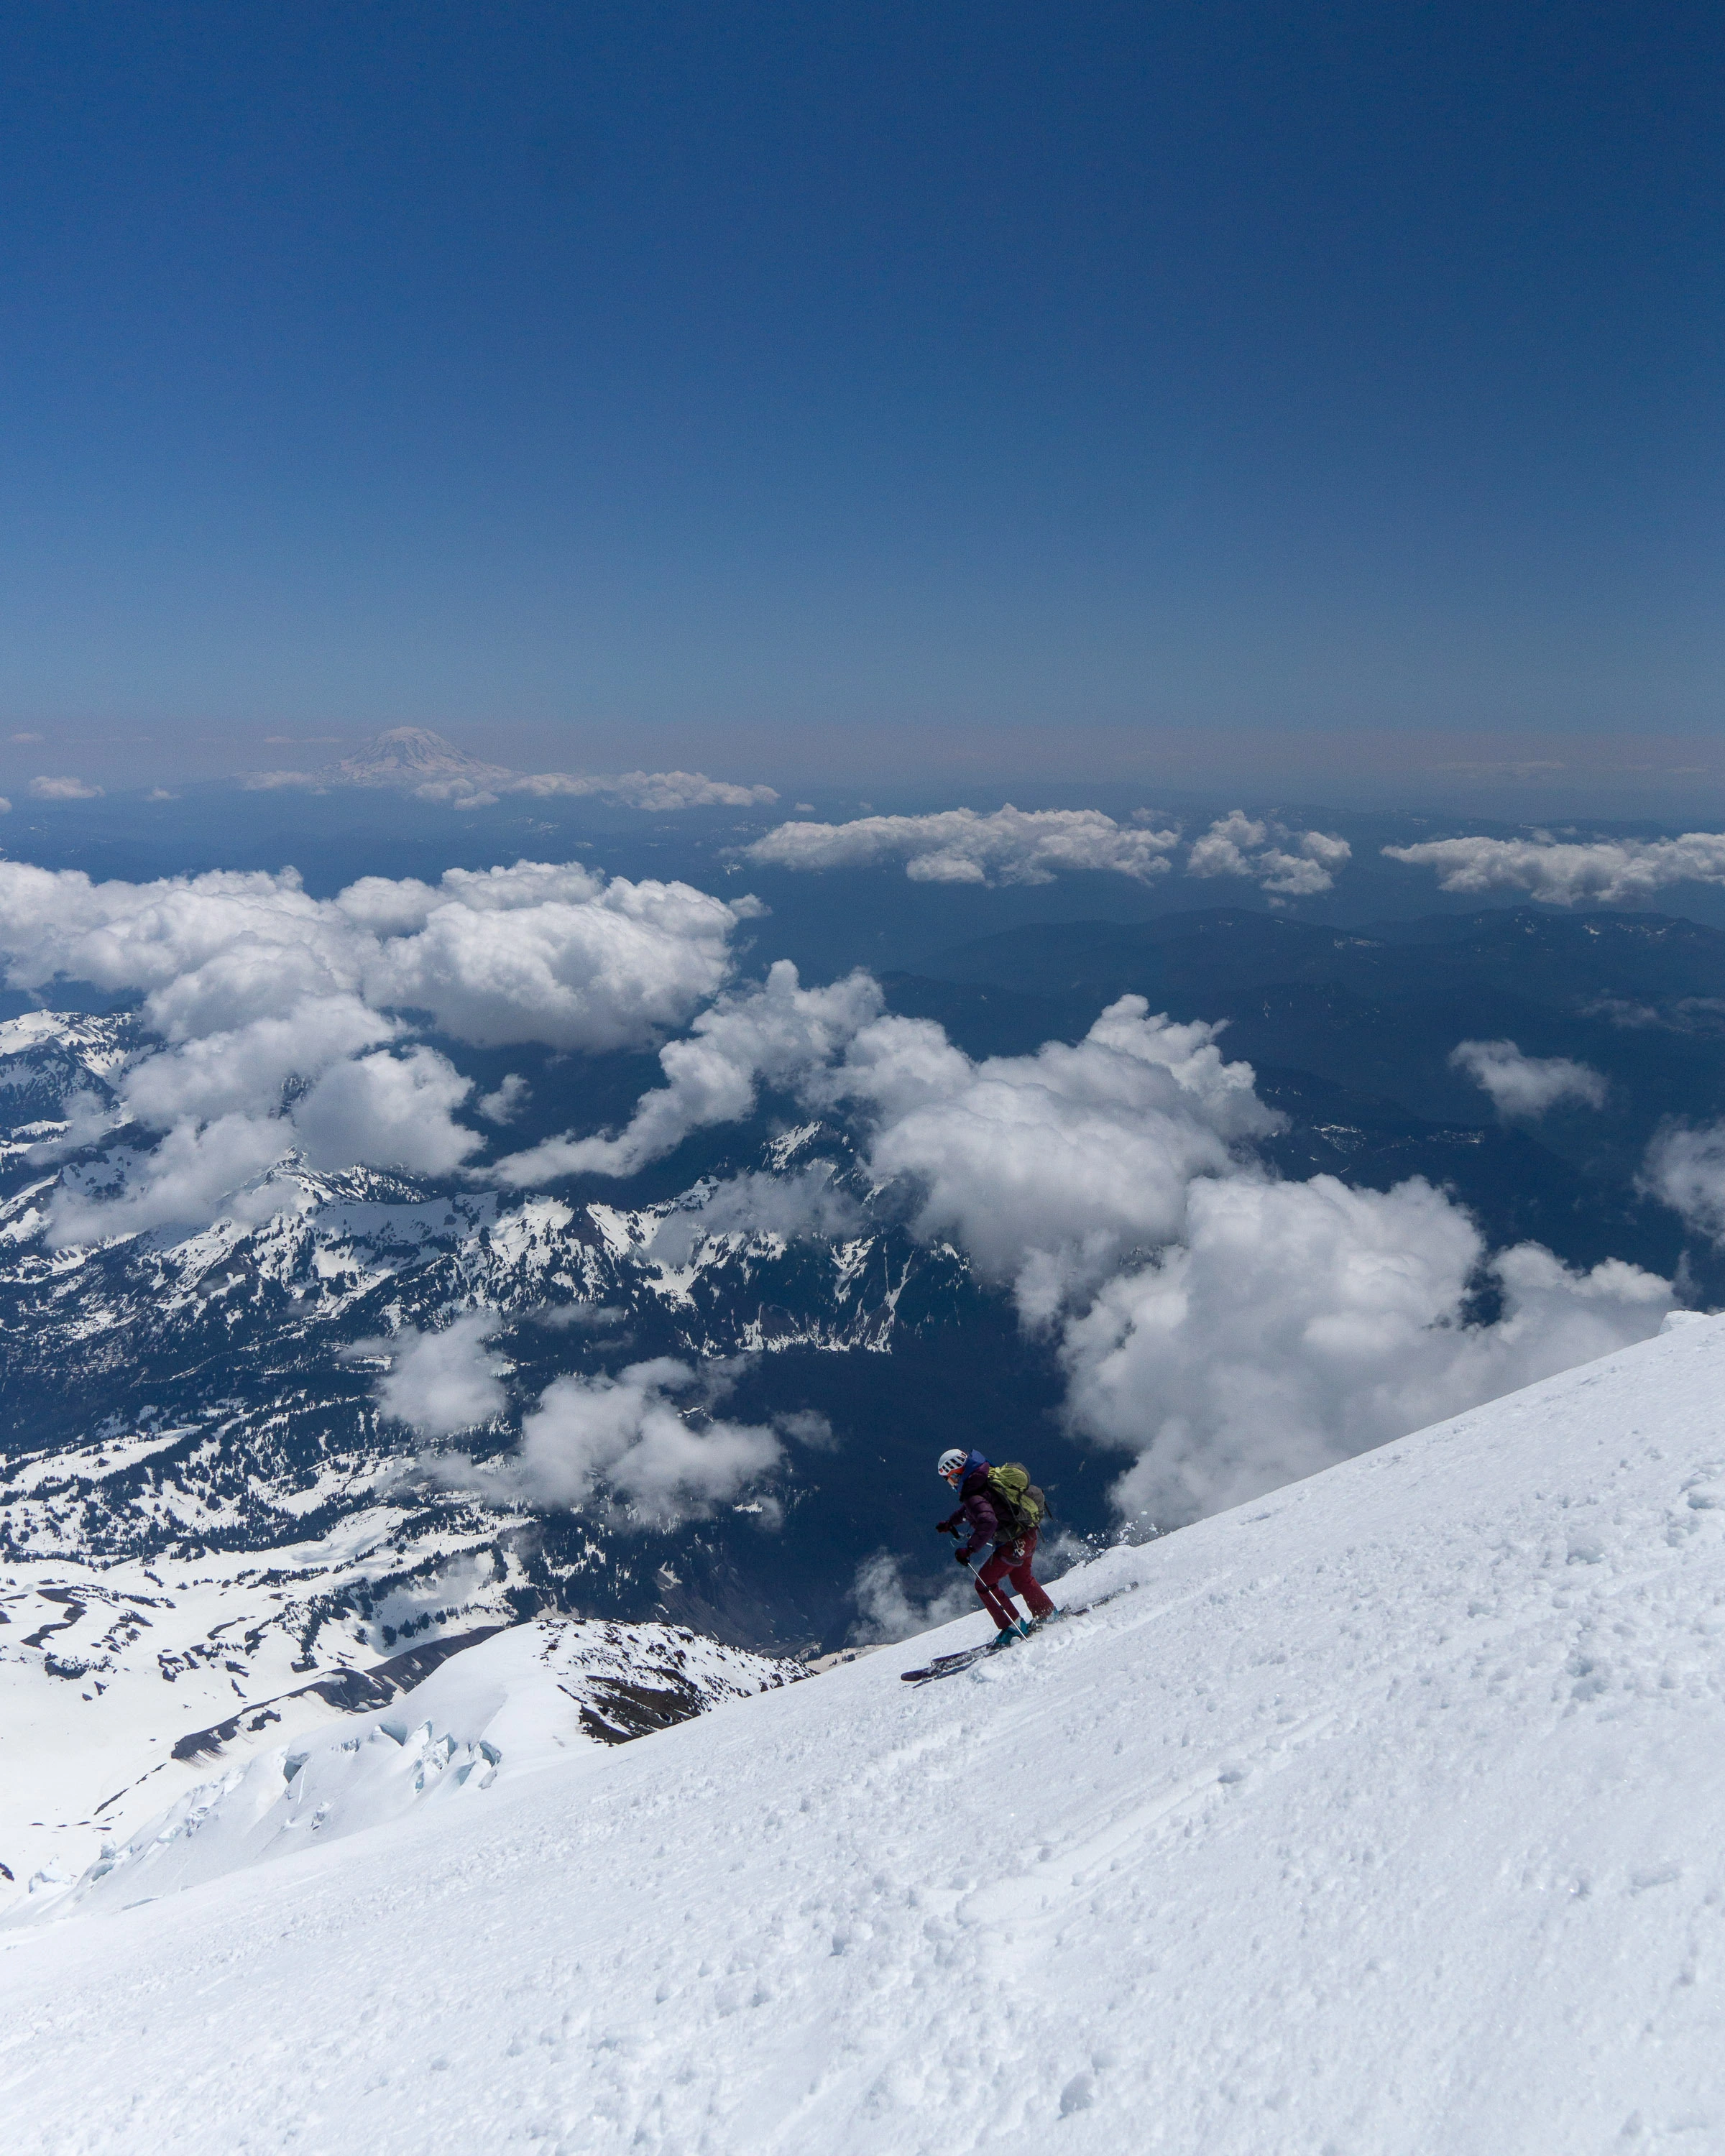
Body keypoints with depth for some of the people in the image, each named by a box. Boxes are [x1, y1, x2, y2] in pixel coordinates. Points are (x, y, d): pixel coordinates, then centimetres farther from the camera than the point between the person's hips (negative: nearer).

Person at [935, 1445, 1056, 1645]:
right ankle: (1047, 1615, 45)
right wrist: (951, 1523, 38)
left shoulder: (973, 1495, -23)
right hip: (1027, 1534, 10)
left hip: (1014, 1542, -10)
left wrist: (969, 1549, -35)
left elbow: (988, 1522, -39)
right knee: (1021, 1578, 30)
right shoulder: (984, 1479, 8)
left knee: (985, 1583, 1)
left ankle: (1015, 1628, 4)